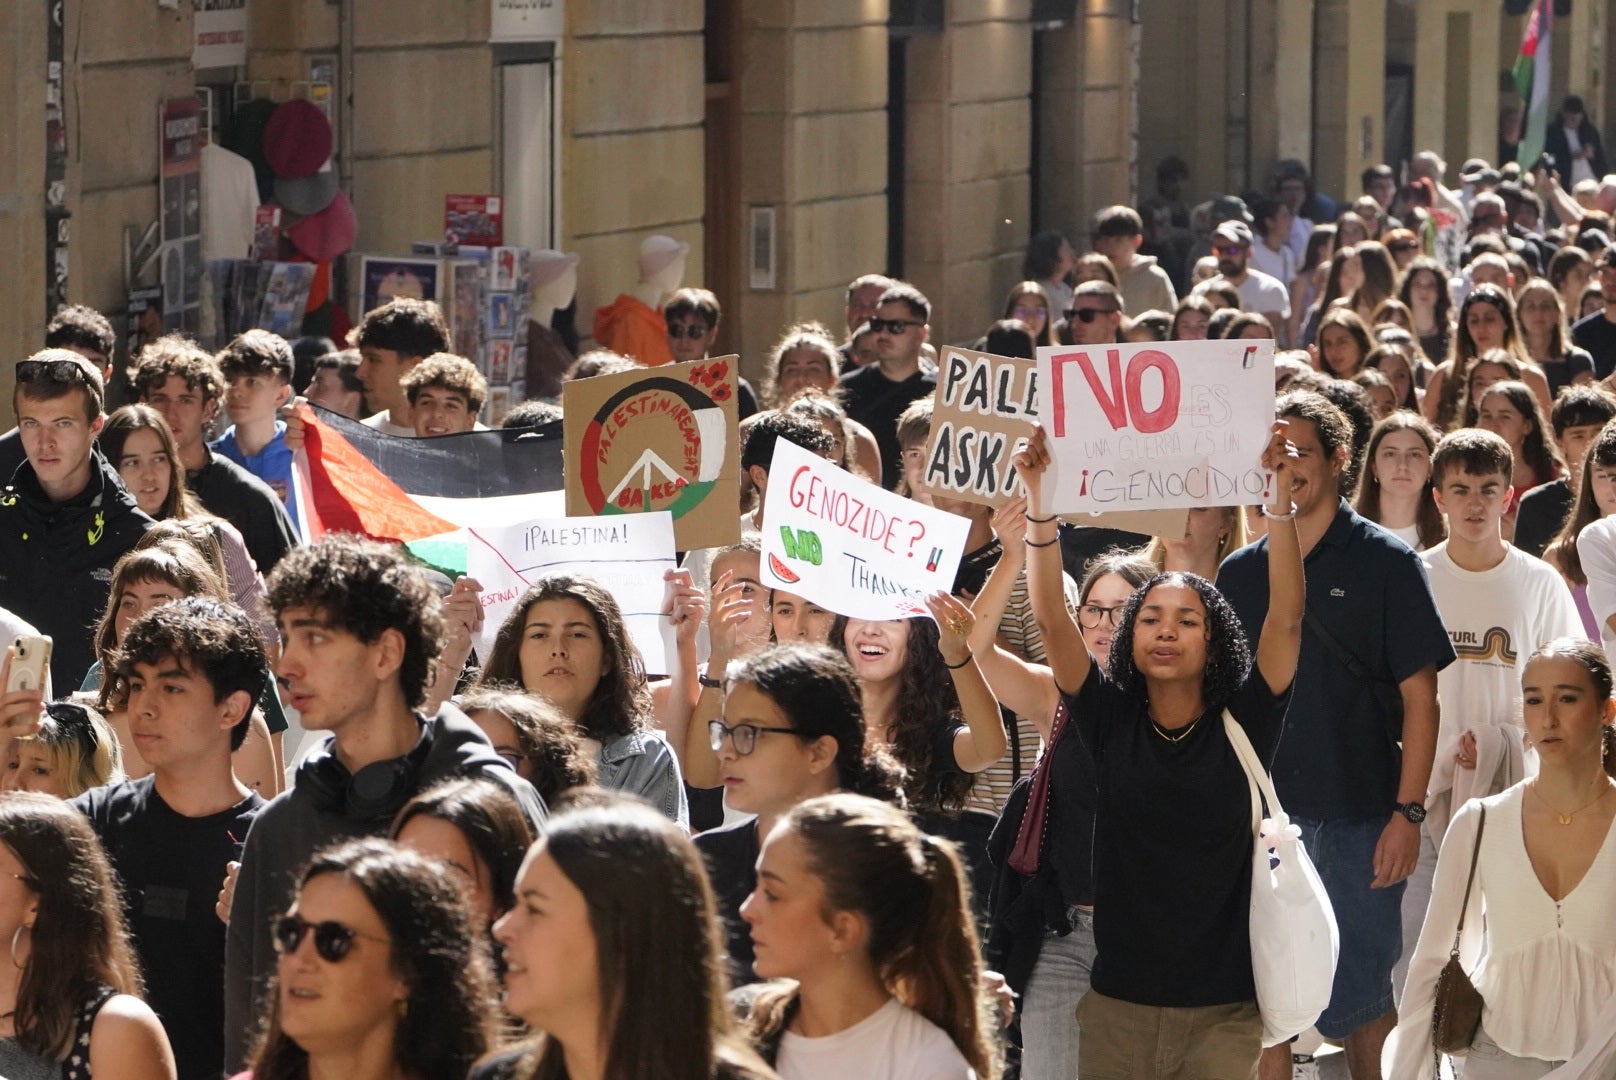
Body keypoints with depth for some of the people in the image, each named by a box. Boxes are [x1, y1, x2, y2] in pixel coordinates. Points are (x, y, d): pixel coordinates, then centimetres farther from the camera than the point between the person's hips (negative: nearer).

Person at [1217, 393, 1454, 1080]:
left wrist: (1408, 812, -11)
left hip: (1357, 817, -4)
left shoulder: (1385, 563, -1)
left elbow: (1420, 695, -4)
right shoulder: (1240, 573, 10)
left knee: (1358, 1000, 0)